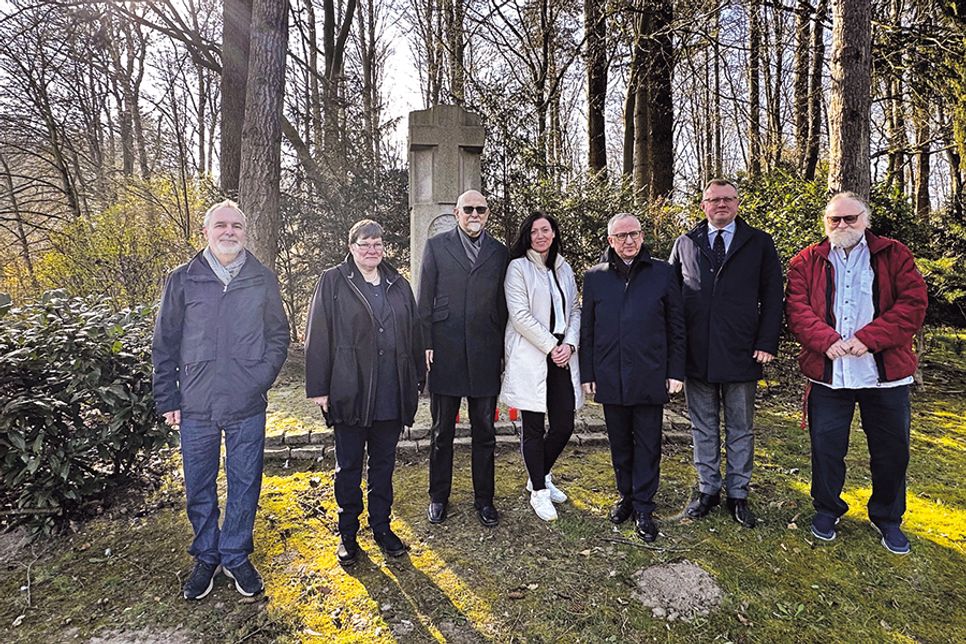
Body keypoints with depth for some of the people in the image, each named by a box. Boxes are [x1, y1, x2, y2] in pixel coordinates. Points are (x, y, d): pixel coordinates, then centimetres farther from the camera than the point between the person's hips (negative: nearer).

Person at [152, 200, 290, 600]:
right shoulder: (183, 280, 2)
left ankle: (235, 556, 30)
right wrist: (167, 399, 2)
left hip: (247, 406, 0)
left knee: (245, 485, 10)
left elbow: (279, 335, 7)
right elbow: (165, 344, 4)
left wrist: (262, 376, -6)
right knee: (199, 488, 13)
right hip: (196, 406, 0)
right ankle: (206, 557, 34)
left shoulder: (263, 280, 3)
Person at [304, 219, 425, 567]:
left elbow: (413, 334, 13)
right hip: (350, 392, -3)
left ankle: (381, 526, 31)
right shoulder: (333, 282, -1)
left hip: (391, 393, 4)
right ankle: (348, 533, 25)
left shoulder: (399, 285, 11)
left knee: (384, 463, 15)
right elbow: (318, 336, -5)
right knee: (348, 466, 9)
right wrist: (318, 387, -9)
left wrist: (417, 380, 10)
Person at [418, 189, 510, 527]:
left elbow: (502, 305, 9)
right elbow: (425, 300, 1)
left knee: (484, 432, 11)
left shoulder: (499, 252, 9)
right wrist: (426, 344, -5)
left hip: (485, 355, 2)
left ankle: (484, 499, 26)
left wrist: (503, 350, 6)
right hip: (445, 353, -1)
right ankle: (439, 497, 28)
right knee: (442, 431, 11)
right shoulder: (436, 246, 4)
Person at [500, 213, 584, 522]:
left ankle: (540, 476, 31)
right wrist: (551, 346, -11)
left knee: (564, 426, 6)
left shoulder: (564, 269, 15)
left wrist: (569, 344, -2)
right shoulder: (518, 267, -4)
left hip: (562, 357, 6)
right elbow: (521, 315, -12)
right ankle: (538, 492, 19)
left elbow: (574, 310, 14)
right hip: (530, 358, -5)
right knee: (533, 428, 2)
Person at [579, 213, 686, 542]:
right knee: (620, 444, 15)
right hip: (610, 377, 2)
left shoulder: (663, 273, 2)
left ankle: (644, 508, 20)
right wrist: (587, 374, 4)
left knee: (648, 446, 7)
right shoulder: (595, 277, 5)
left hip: (650, 377, -1)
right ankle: (626, 496, 33)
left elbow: (676, 326, 3)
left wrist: (675, 371, -1)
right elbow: (586, 330, 7)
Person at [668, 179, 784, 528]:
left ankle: (738, 493, 25)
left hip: (741, 353, -1)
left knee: (741, 428, 11)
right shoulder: (684, 244, 8)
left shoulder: (759, 243, 5)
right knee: (703, 426, 12)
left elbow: (772, 296, 3)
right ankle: (708, 489, 26)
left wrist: (767, 342, -7)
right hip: (696, 353, 1)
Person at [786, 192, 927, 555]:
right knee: (826, 446, 9)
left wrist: (868, 338, -18)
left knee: (892, 450, 12)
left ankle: (888, 518, 34)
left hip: (885, 374, 1)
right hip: (827, 373, 0)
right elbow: (797, 308, -6)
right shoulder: (806, 262, 5)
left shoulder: (895, 256, 4)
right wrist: (827, 340, -21)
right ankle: (827, 509, 30)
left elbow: (913, 304, -7)